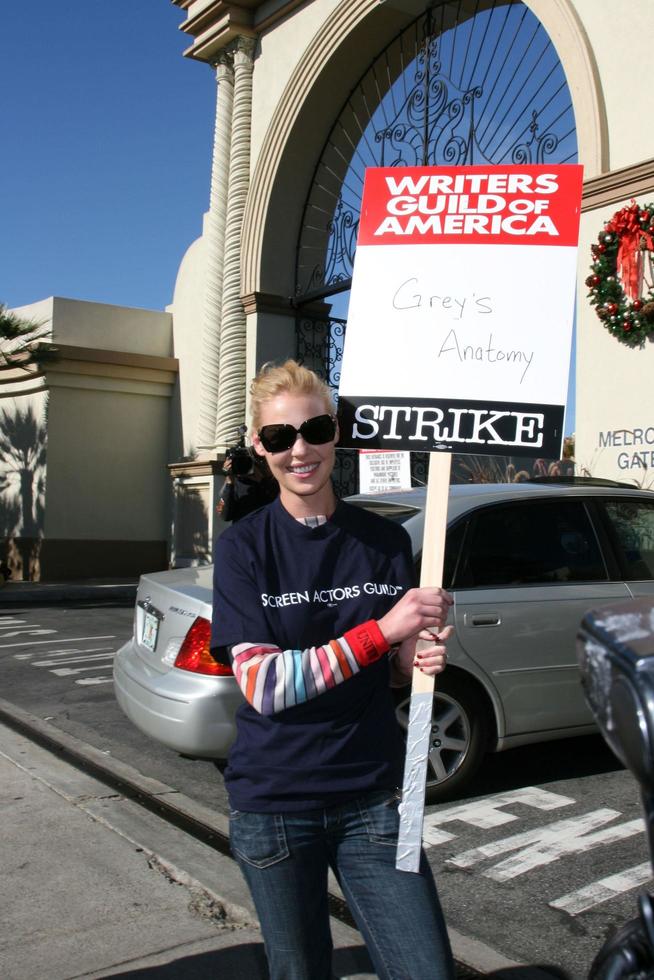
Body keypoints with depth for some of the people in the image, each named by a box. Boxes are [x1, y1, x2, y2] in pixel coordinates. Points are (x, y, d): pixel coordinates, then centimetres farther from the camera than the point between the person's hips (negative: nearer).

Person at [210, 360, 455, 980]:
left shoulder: (385, 540, -1)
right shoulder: (243, 548, -8)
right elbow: (263, 686, -18)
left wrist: (423, 658, -13)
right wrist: (381, 630, -26)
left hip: (371, 798, 2)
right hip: (272, 805, -1)